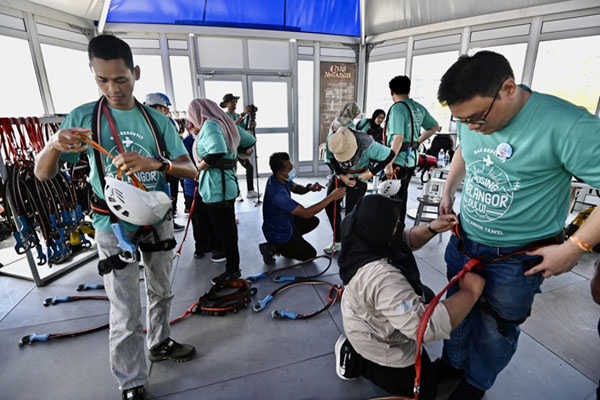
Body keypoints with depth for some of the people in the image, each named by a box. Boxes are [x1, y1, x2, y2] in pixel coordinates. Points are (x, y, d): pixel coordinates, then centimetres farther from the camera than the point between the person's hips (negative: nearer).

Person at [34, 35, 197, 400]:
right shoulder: (83, 117, -3)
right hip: (115, 228, -2)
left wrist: (156, 163, -28)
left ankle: (160, 343, 46)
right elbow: (42, 174, -3)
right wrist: (54, 145, -24)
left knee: (161, 293, 21)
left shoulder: (158, 120, -1)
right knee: (127, 319, 1)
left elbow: (190, 170, -9)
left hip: (159, 222, 3)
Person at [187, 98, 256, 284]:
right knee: (229, 228, 21)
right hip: (227, 185, 9)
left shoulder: (210, 125, -15)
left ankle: (233, 270, 17)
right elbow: (250, 140, 19)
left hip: (216, 189, -9)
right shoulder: (224, 123, 10)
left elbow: (218, 151, -34)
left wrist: (200, 167, -17)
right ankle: (232, 260, 37)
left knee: (224, 231, 3)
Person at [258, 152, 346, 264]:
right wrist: (331, 197, -34)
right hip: (278, 233, -8)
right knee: (310, 255, 6)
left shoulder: (279, 178, -11)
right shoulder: (277, 194, -38)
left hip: (285, 221, 8)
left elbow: (296, 188, 7)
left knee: (314, 221, 17)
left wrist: (309, 188, -17)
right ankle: (273, 248, 4)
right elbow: (306, 213, -35)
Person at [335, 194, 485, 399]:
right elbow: (426, 327, -42)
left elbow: (405, 239, 1)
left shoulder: (365, 237, -17)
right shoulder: (382, 278, -44)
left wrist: (432, 229, -17)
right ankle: (356, 359, 10)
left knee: (426, 295, 30)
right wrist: (470, 292, -32)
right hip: (380, 345, -8)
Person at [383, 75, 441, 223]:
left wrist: (388, 163, -19)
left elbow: (398, 138, -22)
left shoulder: (397, 108, -15)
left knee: (394, 198, 1)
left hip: (398, 161, -8)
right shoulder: (419, 107, 9)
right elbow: (435, 127, 18)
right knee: (402, 197, 19)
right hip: (412, 159, 8)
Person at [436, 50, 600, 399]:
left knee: (495, 329, 18)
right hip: (463, 242, 5)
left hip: (516, 258, -5)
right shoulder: (471, 120, -6)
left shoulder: (567, 126, -27)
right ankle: (452, 363, 50)